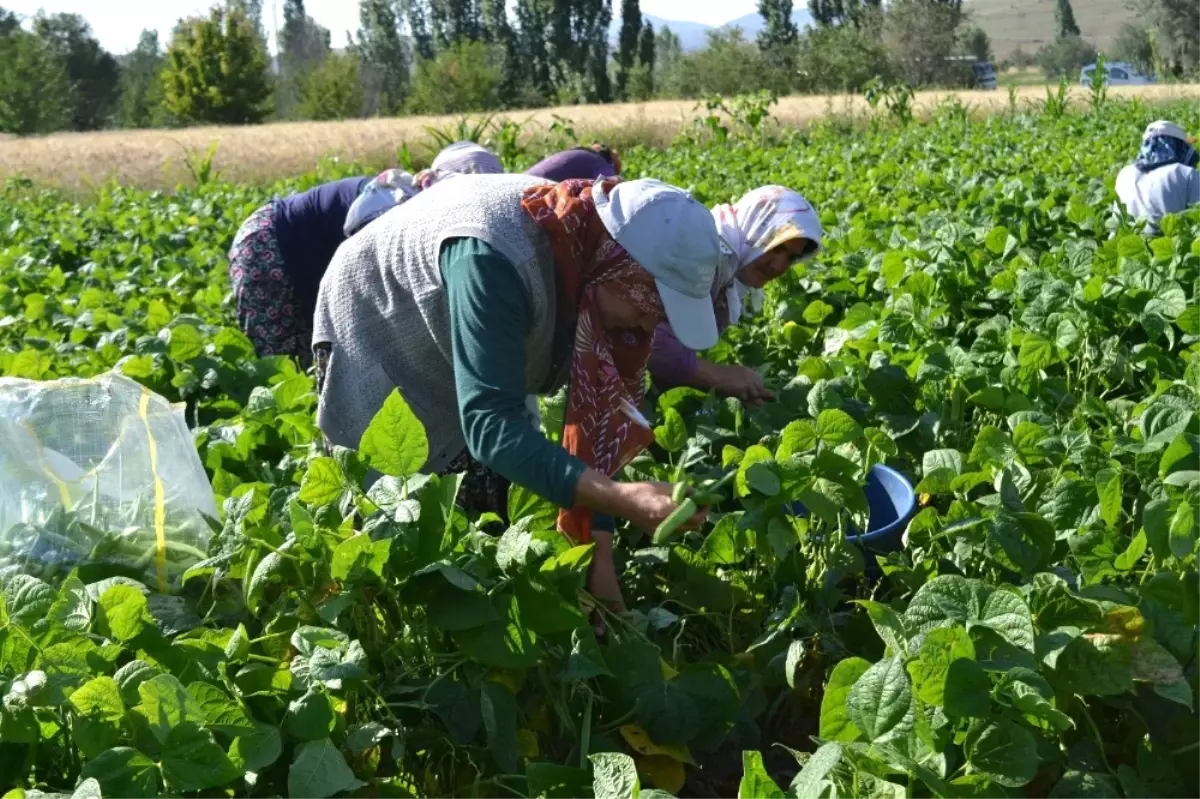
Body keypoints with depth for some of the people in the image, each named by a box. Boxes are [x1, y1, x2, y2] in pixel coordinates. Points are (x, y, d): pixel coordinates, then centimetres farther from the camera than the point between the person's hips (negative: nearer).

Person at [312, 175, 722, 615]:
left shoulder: (594, 260, -21)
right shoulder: (495, 259, -43)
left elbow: (597, 406, -17)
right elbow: (490, 424, -48)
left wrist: (600, 555, -23)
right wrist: (623, 498, -58)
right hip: (372, 339, -6)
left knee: (486, 513, 5)